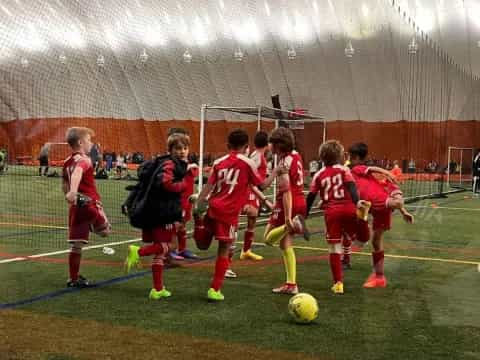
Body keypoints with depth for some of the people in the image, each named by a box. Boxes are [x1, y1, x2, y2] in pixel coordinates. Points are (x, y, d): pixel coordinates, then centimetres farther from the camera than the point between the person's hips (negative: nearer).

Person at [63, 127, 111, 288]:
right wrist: (73, 192, -49)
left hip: (75, 206, 8)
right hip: (90, 204, -8)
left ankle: (74, 279, 15)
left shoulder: (67, 162, 14)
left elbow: (65, 187, 22)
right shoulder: (84, 160, -10)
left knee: (76, 244, 11)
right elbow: (77, 173, -33)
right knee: (105, 231, 12)